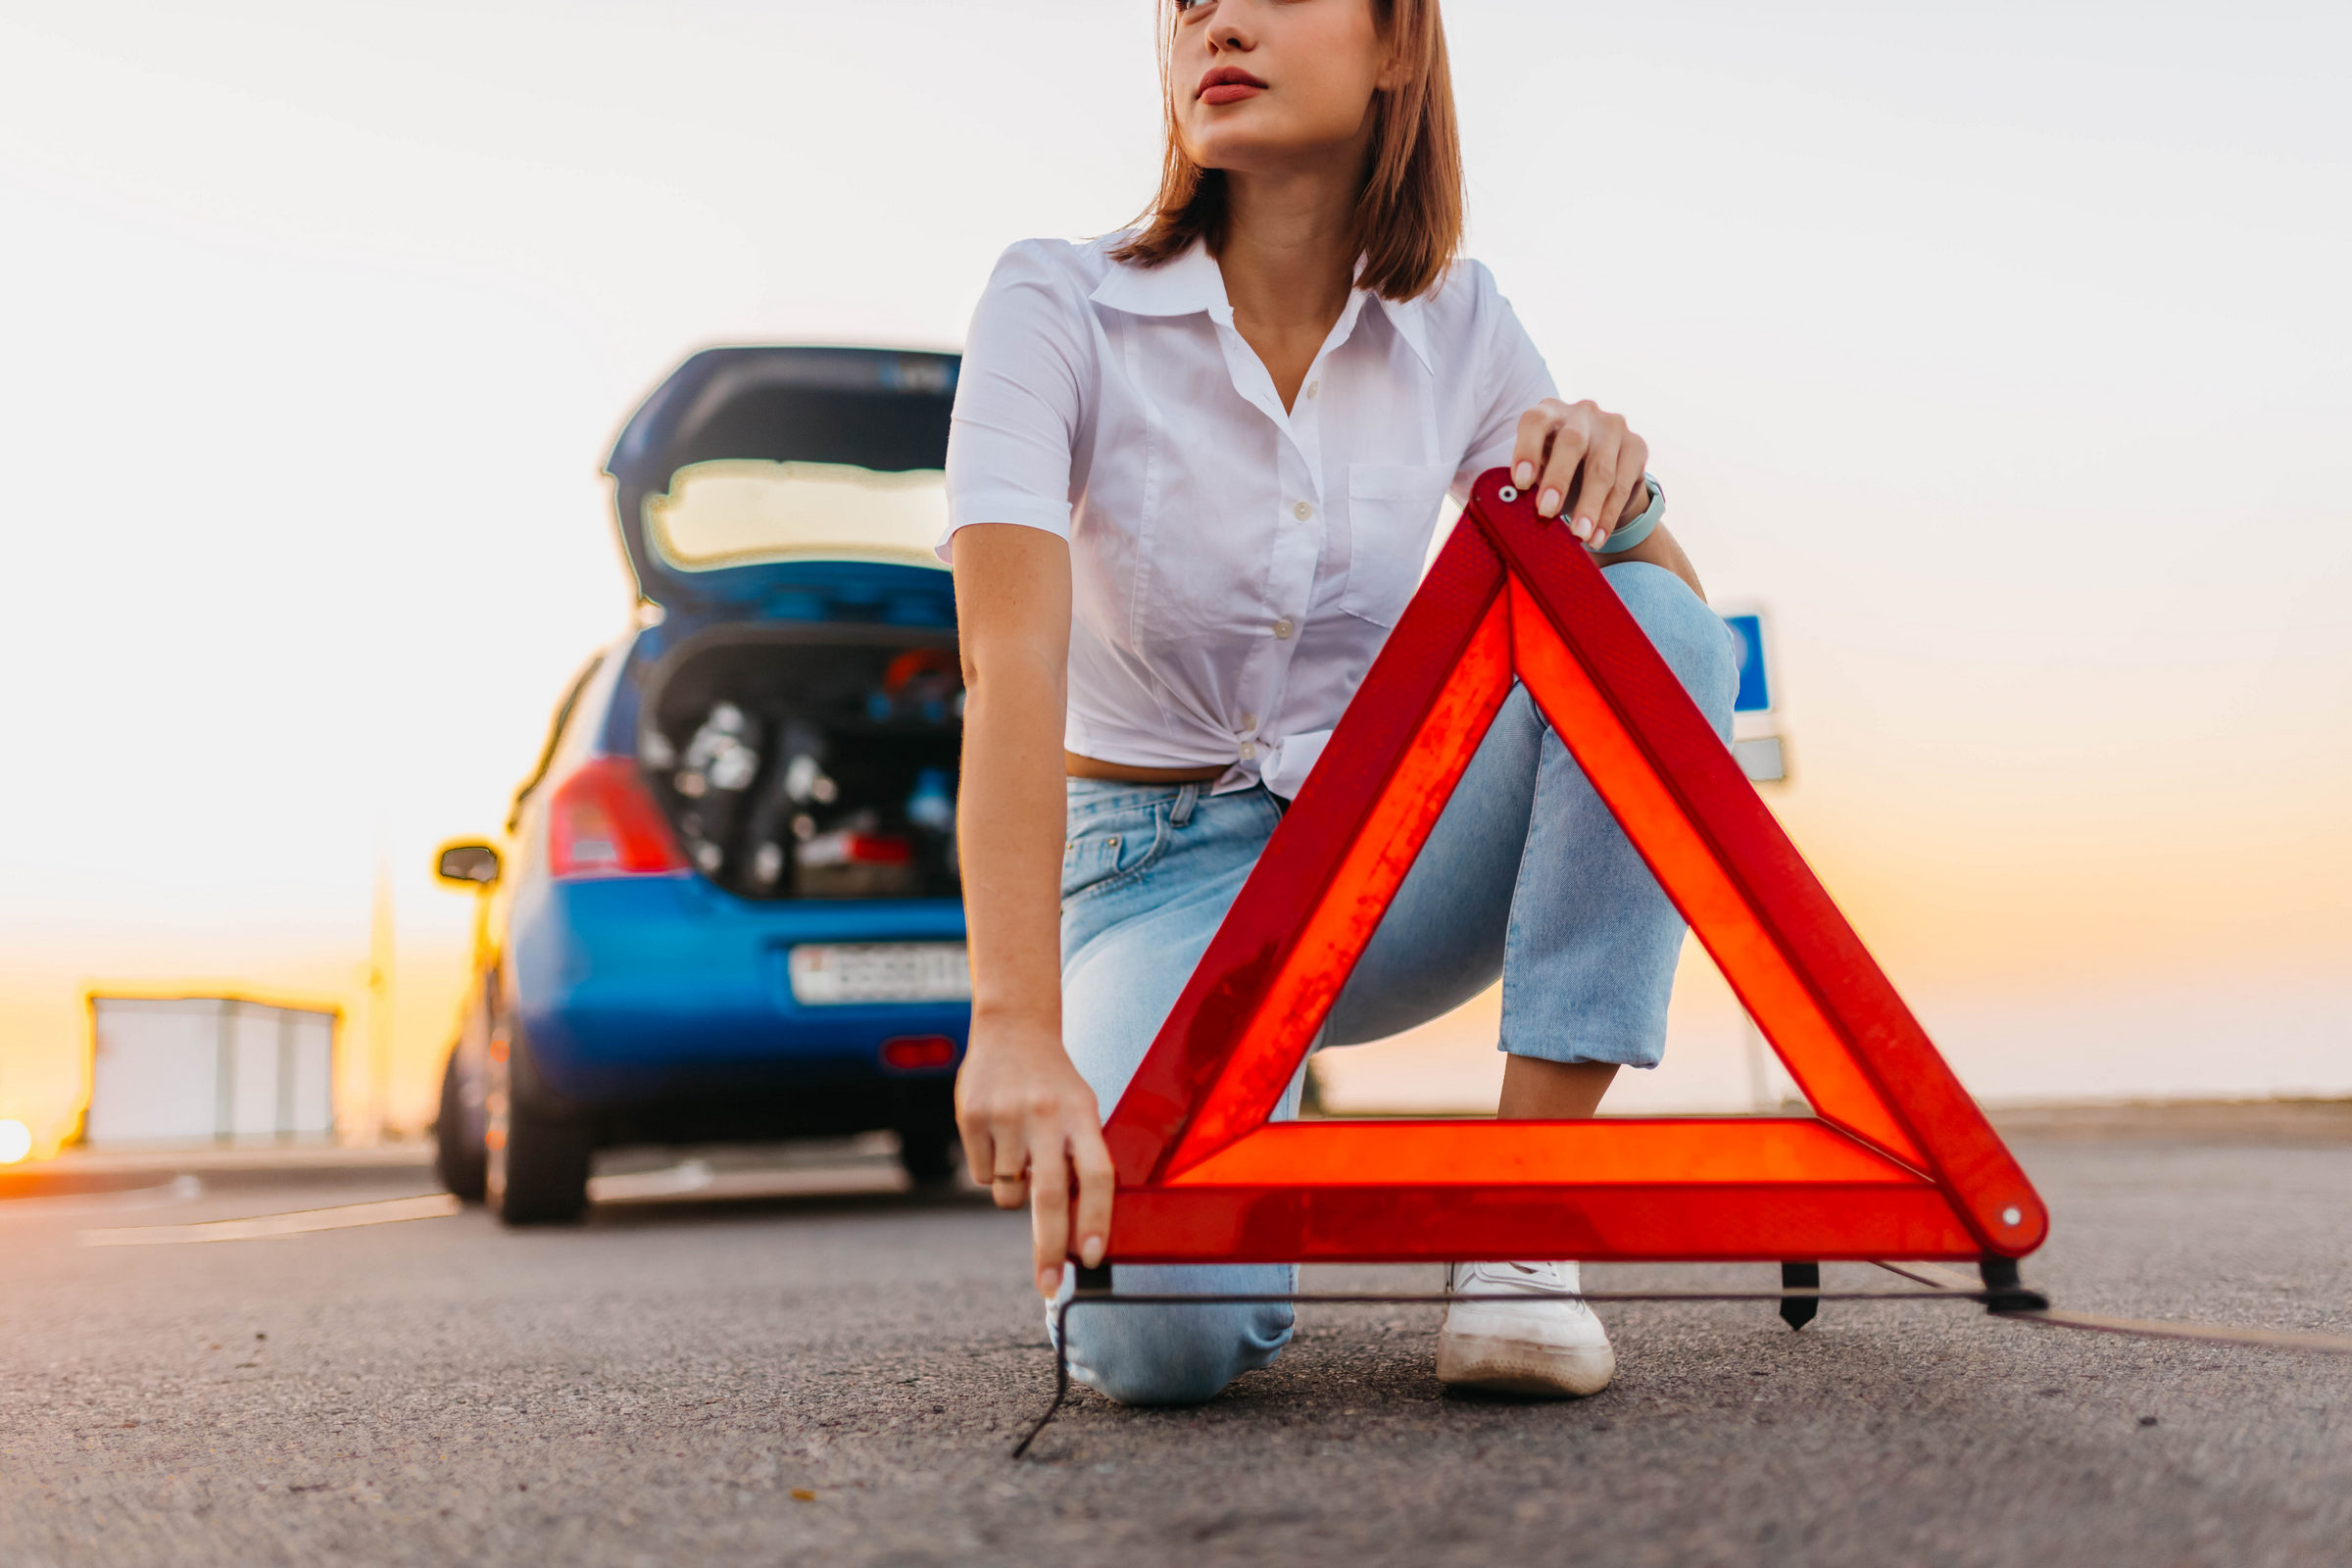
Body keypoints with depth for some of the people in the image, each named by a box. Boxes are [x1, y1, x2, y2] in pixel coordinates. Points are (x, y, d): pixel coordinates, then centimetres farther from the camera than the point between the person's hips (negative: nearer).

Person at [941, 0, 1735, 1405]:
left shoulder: (1456, 329, -2)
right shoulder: (1060, 312, -14)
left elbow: (1657, 618, -1)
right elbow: (1012, 667, -28)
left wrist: (1613, 487, -25)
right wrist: (1016, 1027, -42)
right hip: (1158, 869, -3)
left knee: (1664, 631, -23)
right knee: (1164, 1331, -30)